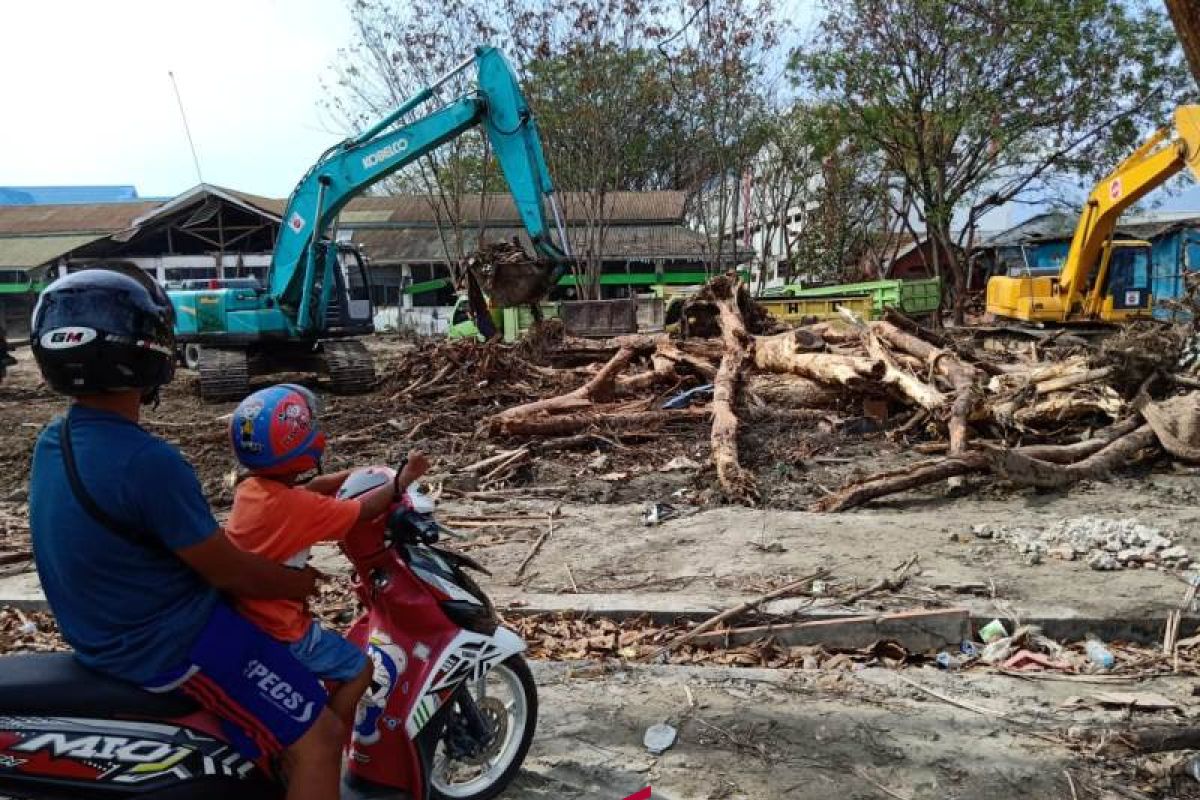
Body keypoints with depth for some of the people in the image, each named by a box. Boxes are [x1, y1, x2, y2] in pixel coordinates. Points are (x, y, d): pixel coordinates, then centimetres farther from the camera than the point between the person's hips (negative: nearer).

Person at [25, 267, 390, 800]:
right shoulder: (146, 462, -30)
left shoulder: (51, 444, 0)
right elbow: (229, 572, -20)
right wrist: (300, 583, -2)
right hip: (171, 643, -10)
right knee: (317, 739, -5)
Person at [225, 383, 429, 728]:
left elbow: (311, 488, 12)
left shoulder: (249, 490, -1)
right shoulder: (297, 506, -25)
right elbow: (360, 511, -15)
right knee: (358, 670, 7)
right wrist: (402, 480, -4)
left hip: (240, 618, 8)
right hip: (278, 629, -8)